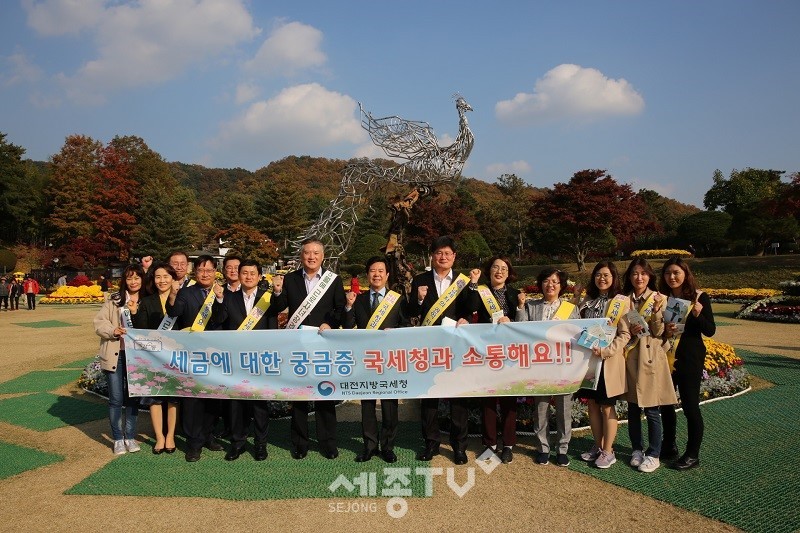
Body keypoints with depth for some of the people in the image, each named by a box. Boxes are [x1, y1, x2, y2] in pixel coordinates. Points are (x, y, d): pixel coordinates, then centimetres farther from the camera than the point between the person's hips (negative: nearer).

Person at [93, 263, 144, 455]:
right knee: (116, 398, 3)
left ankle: (130, 436, 23)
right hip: (115, 354, -1)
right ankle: (118, 438, 18)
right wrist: (113, 330, -17)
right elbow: (99, 322, 1)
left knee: (133, 397, 10)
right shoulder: (114, 299, 3)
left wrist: (136, 313, -16)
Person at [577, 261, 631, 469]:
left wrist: (605, 351, -21)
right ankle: (597, 446, 26)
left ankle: (608, 451, 15)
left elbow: (625, 334, -11)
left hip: (609, 361, -5)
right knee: (593, 404, 12)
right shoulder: (588, 301, 11)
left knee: (607, 407, 3)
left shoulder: (621, 301, -5)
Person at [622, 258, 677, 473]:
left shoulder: (659, 299, -2)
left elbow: (659, 332, -6)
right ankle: (637, 449, 26)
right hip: (630, 356, 3)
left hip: (651, 357, -3)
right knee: (633, 408, 11)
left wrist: (656, 310, -21)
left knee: (652, 409, 1)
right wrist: (629, 332, -11)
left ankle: (653, 455, 15)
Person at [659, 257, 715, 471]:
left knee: (690, 405, 1)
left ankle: (693, 454, 14)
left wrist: (698, 315, -23)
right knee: (665, 403, 12)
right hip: (665, 357, 4)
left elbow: (710, 331, -6)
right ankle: (669, 446, 28)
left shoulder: (699, 297, -5)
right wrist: (663, 330, -13)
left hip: (690, 358, -4)